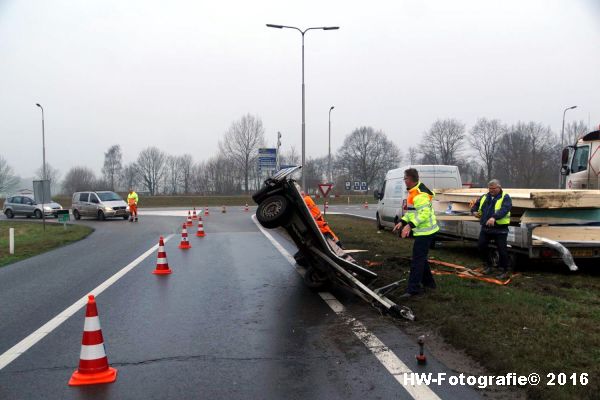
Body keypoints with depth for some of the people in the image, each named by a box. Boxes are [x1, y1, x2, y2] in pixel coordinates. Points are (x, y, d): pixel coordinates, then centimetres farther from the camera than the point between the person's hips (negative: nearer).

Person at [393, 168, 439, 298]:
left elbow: (424, 214, -30)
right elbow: (412, 211, 21)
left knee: (417, 260, -9)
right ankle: (428, 282, 32)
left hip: (425, 231, -11)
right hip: (423, 230, 11)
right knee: (421, 258, 20)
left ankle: (413, 289, -6)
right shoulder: (413, 192, 12)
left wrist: (410, 225, -33)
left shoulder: (420, 194, -23)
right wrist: (402, 222, 10)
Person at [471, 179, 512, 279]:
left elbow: (504, 209, -23)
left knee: (501, 250, -3)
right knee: (481, 246, 8)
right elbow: (476, 205, 24)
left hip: (500, 229, -6)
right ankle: (489, 266, 26)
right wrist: (474, 211, -1)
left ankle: (505, 271, 12)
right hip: (485, 228, 6)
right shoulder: (484, 197, 13)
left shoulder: (505, 197, -6)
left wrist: (494, 217, -40)